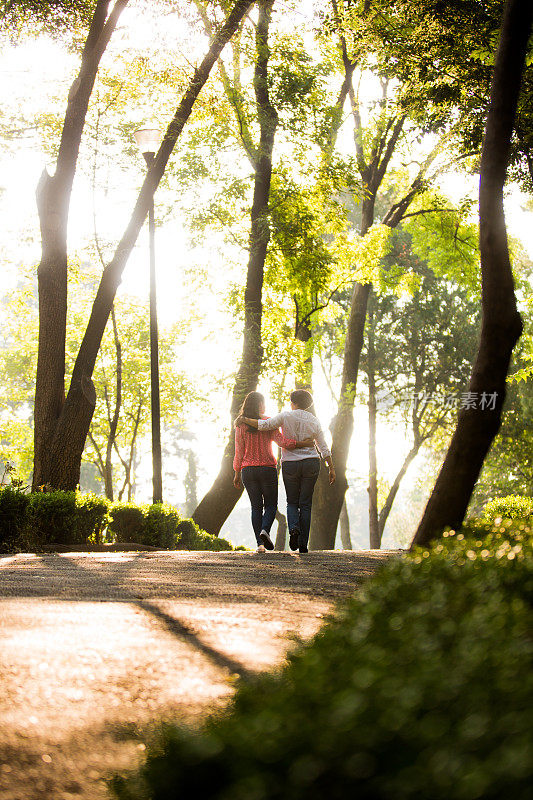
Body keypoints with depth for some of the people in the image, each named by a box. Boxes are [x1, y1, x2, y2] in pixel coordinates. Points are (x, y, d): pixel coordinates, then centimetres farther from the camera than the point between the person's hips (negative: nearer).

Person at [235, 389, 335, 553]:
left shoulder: (286, 416, -4)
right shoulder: (314, 421, 4)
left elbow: (264, 425, -16)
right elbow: (324, 448, 3)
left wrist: (244, 420, -7)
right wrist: (331, 468, 8)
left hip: (289, 464, -1)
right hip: (311, 464, 1)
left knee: (292, 502, 14)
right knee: (305, 504, 7)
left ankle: (293, 527, -17)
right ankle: (303, 544, 0)